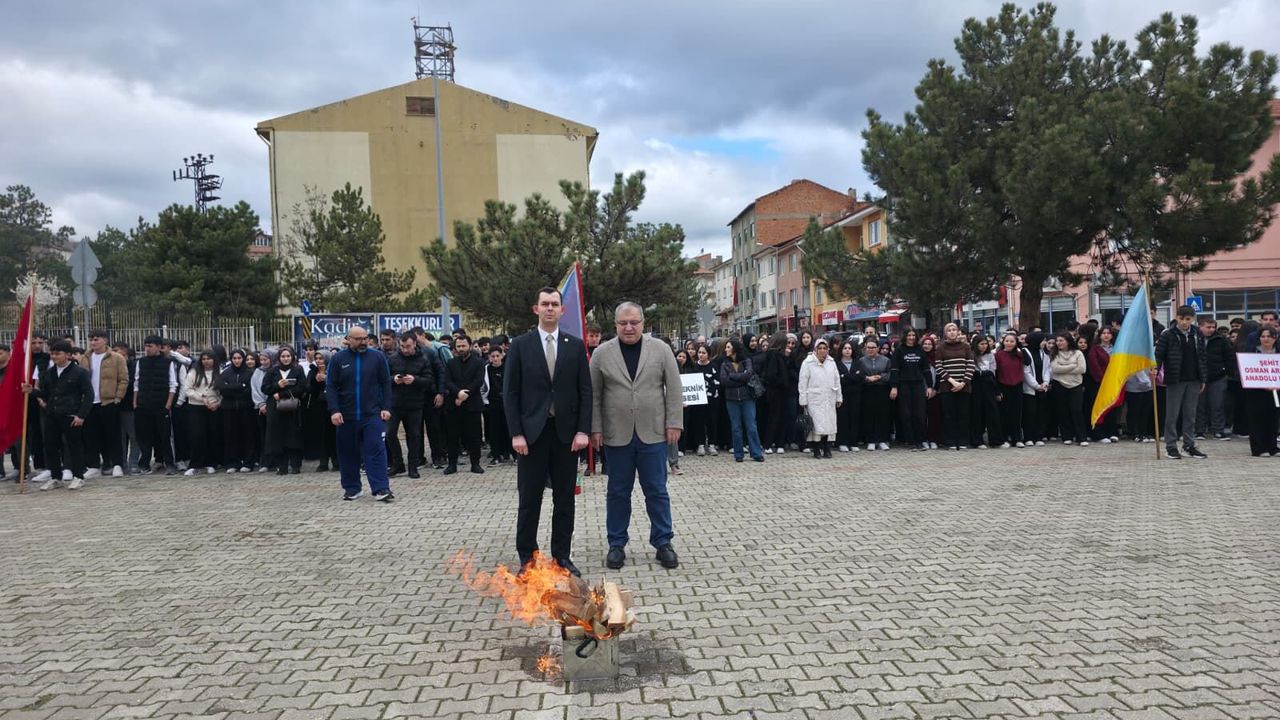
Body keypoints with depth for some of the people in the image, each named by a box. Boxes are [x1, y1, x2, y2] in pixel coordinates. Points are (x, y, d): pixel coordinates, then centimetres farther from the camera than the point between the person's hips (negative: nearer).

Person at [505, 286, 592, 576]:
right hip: (532, 432, -1)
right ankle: (527, 558, 15)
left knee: (565, 499, 8)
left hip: (566, 432, 2)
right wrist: (516, 433, -9)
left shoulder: (576, 345, 5)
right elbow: (510, 392, -1)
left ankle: (562, 556, 19)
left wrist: (583, 430, -5)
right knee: (529, 500, 4)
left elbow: (585, 391, 4)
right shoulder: (520, 345, 1)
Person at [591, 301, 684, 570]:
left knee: (657, 491, 6)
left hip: (653, 433, 0)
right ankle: (616, 544, 20)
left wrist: (674, 423, -4)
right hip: (616, 435, 0)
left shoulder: (660, 349, 2)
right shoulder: (602, 353, 2)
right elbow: (594, 395, 3)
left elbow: (673, 389, 1)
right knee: (618, 492, 9)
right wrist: (595, 429, -2)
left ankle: (663, 542, 17)